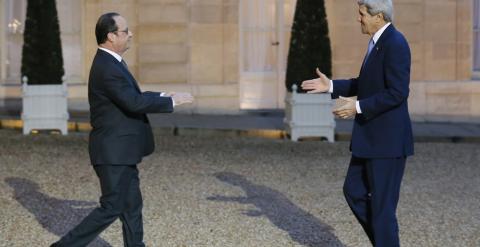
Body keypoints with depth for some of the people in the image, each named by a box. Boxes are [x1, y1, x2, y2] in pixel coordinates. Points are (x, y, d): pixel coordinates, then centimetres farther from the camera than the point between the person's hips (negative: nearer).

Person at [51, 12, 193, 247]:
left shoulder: (111, 63, 11)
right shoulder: (107, 68, -22)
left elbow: (132, 96, 22)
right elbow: (134, 103, -29)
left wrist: (163, 96, 9)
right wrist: (171, 101, -20)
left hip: (120, 151, 10)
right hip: (113, 152, -10)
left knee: (132, 206, 13)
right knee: (112, 208, -4)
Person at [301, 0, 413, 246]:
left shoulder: (395, 44, -19)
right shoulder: (379, 41, 13)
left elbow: (396, 93, -24)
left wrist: (358, 107, -21)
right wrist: (331, 86, 13)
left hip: (388, 140, -10)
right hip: (372, 138, 10)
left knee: (382, 205, -2)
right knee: (354, 192, 15)